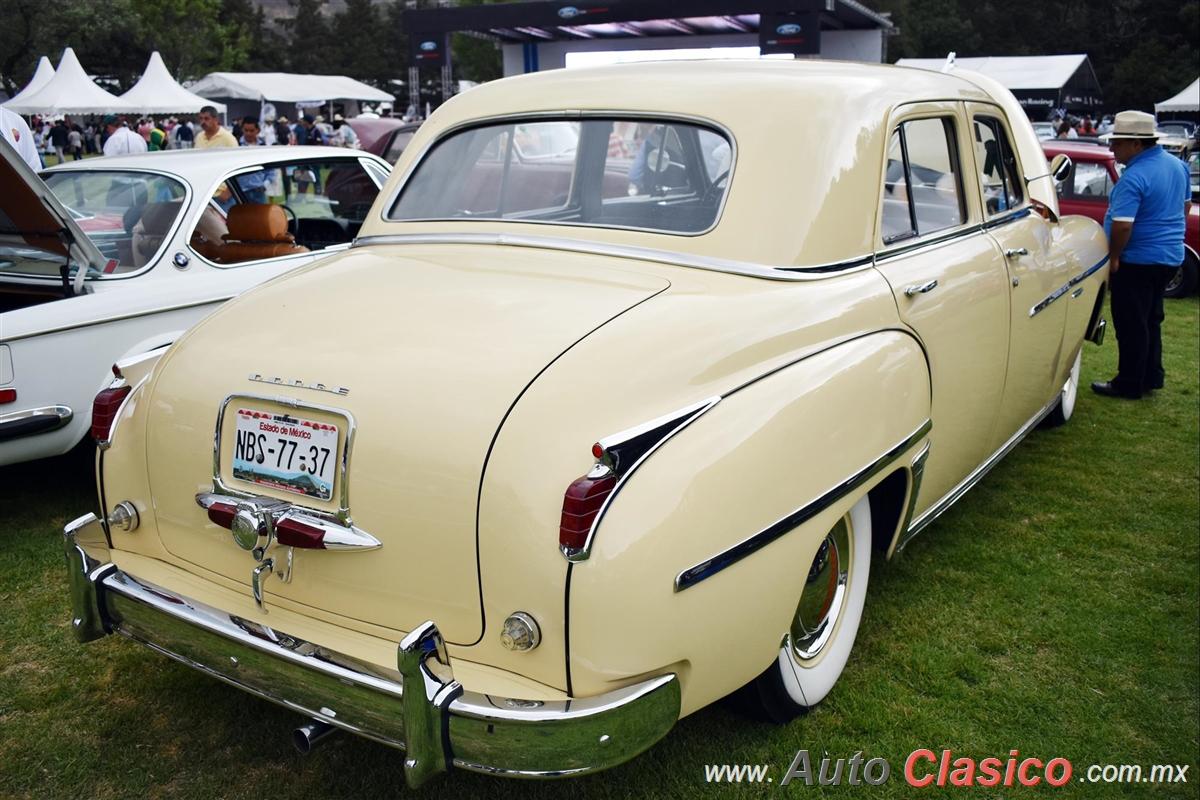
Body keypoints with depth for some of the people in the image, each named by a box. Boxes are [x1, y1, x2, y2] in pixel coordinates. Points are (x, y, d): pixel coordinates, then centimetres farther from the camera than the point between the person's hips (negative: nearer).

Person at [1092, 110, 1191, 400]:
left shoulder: (1134, 178, -23)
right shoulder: (1177, 165, 6)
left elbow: (1122, 225, -26)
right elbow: (1185, 205, 17)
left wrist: (1113, 258, -14)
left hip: (1138, 260, -9)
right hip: (1171, 255, 9)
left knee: (1131, 325, 0)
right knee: (1151, 320, 19)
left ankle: (1130, 384, 8)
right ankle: (1152, 376, 28)